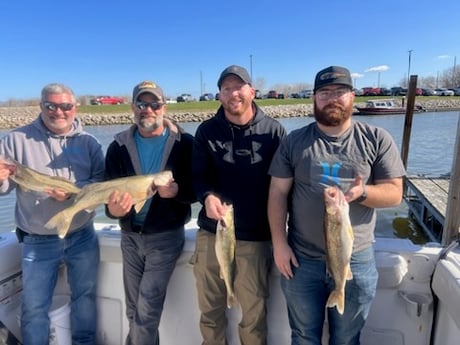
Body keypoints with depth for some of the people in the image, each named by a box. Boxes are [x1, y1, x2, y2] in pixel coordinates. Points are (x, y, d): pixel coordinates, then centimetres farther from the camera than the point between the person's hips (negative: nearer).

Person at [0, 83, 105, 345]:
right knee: (34, 306, 11)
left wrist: (73, 193, -23)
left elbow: (103, 182, -7)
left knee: (86, 297, 19)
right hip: (38, 242, -2)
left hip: (83, 237, 2)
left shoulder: (88, 142, -1)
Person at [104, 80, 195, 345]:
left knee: (146, 310, -5)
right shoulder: (119, 146, 0)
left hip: (166, 236, -4)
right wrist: (114, 209, -25)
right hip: (130, 236, 4)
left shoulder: (184, 143, -9)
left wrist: (177, 191, -28)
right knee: (134, 309, 17)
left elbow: (198, 190, -8)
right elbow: (109, 194, -2)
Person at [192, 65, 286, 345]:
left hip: (256, 236, -1)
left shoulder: (274, 131, 0)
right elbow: (198, 176, 3)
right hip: (211, 231, 2)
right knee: (210, 308, 16)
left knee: (254, 312, 11)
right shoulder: (207, 130, 5)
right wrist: (208, 196, -20)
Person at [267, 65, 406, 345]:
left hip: (356, 262, 0)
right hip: (301, 260, 1)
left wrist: (362, 193, -24)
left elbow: (395, 193, -3)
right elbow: (278, 193, -2)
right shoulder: (294, 141, -2)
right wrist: (279, 243, -8)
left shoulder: (377, 139, -3)